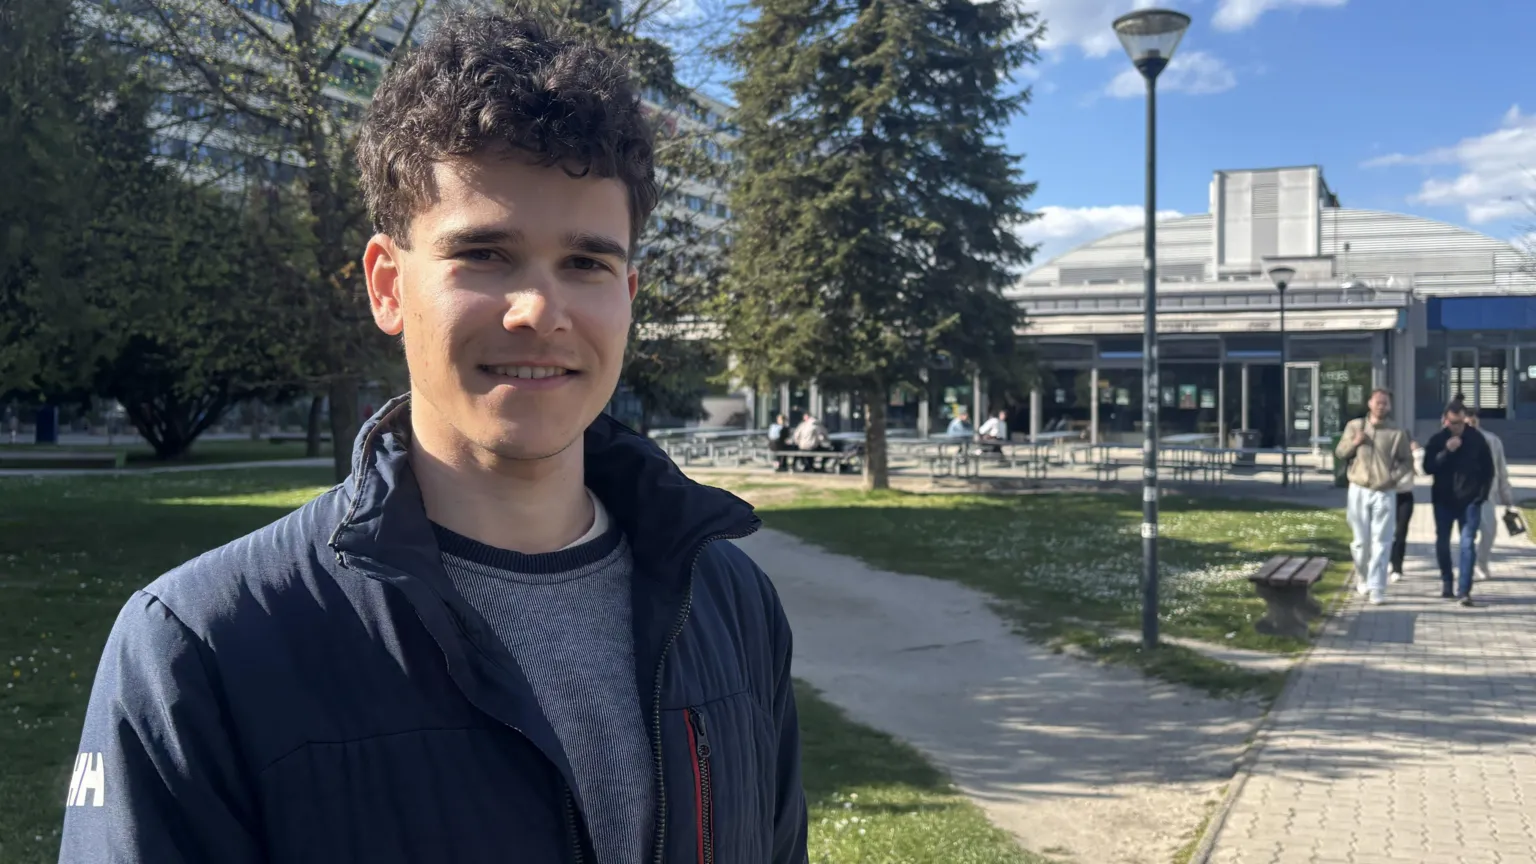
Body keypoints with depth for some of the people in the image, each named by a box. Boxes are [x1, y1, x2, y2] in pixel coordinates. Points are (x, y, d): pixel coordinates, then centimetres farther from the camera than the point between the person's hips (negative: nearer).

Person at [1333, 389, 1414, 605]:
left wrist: (1395, 476, -13)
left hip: (1384, 494, -2)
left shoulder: (1397, 433, -1)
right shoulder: (1354, 426, 5)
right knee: (1361, 540, 7)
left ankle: (1377, 588, -6)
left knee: (1381, 542, -6)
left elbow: (1407, 461, 5)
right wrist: (1353, 443, -10)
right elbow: (1340, 452, 10)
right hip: (1359, 491, 2)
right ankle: (1362, 578, 29)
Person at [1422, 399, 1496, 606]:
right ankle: (1446, 580, 30)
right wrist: (1446, 451, -20)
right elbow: (1428, 467, -8)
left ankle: (1464, 590, -10)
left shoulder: (1477, 439, -1)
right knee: (1442, 542, 10)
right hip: (1444, 500, 2)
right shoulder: (1437, 440, -1)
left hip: (1470, 500, -1)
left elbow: (1488, 469, 5)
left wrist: (1482, 494, -3)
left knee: (1468, 544, -8)